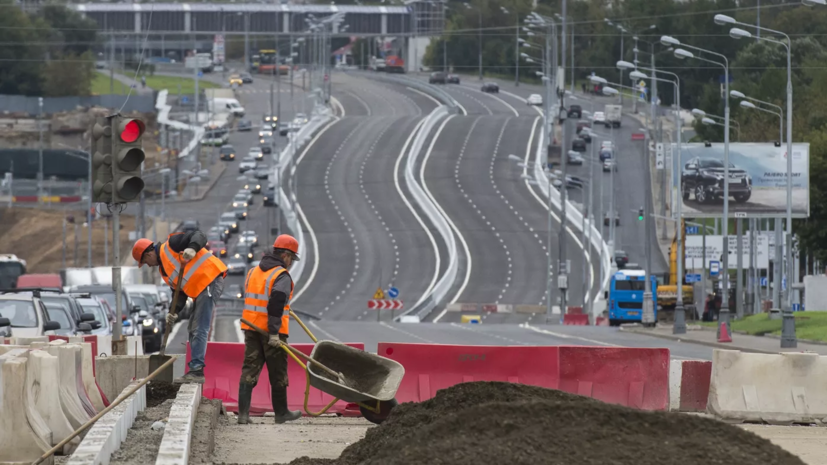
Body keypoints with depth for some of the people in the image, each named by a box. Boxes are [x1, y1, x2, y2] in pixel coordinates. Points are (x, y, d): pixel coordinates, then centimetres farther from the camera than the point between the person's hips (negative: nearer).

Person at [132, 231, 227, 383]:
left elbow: (198, 236, -12)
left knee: (199, 330, -13)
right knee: (194, 330, 14)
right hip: (200, 290, 11)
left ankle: (197, 370, -16)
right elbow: (178, 291, 19)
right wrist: (173, 312, 4)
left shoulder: (171, 246, -3)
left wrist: (192, 249, -32)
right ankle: (195, 371, 18)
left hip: (210, 280, -11)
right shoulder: (163, 269, 23)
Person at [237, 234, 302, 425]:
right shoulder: (282, 276, -11)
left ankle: (243, 413, -6)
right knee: (278, 373, 7)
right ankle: (281, 412, 19)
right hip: (272, 331, -6)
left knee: (249, 369, 3)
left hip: (251, 328, 6)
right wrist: (274, 332, -24)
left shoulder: (253, 272, 14)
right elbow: (276, 302, -25)